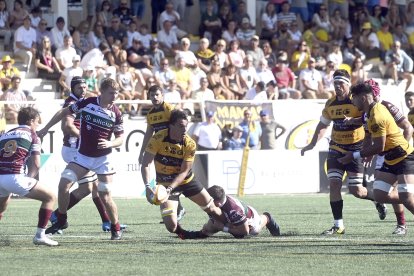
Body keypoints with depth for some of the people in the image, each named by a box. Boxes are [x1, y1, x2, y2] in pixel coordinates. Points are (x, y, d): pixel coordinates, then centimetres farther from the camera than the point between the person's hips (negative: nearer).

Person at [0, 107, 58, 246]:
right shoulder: (32, 135, 12)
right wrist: (29, 179, 20)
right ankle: (40, 235, 0)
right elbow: (35, 165, 6)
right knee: (50, 197, 9)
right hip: (15, 176, -6)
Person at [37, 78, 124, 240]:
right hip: (82, 156, 1)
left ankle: (116, 228, 13)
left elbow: (120, 138, 1)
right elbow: (64, 112, 7)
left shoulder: (116, 113, -7)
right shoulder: (86, 103, -7)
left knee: (105, 196, -7)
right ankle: (61, 221, 5)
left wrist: (110, 143, -22)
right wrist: (46, 128, 6)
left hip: (103, 158, -1)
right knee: (64, 184, -13)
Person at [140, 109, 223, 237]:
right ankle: (182, 233, 20)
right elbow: (145, 164, -22)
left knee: (212, 209, 9)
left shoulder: (190, 144, -18)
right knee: (171, 226, -16)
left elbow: (184, 172, -18)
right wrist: (147, 187, -37)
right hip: (165, 184, -2)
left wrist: (170, 188, -33)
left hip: (186, 181, 2)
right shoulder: (158, 139, -23)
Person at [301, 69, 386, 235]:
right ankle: (338, 226, -4)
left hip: (356, 149, -5)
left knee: (356, 190, -5)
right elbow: (322, 125, 18)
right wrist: (312, 144, 11)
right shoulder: (330, 104, 4)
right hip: (336, 149, 5)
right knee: (334, 184, -9)